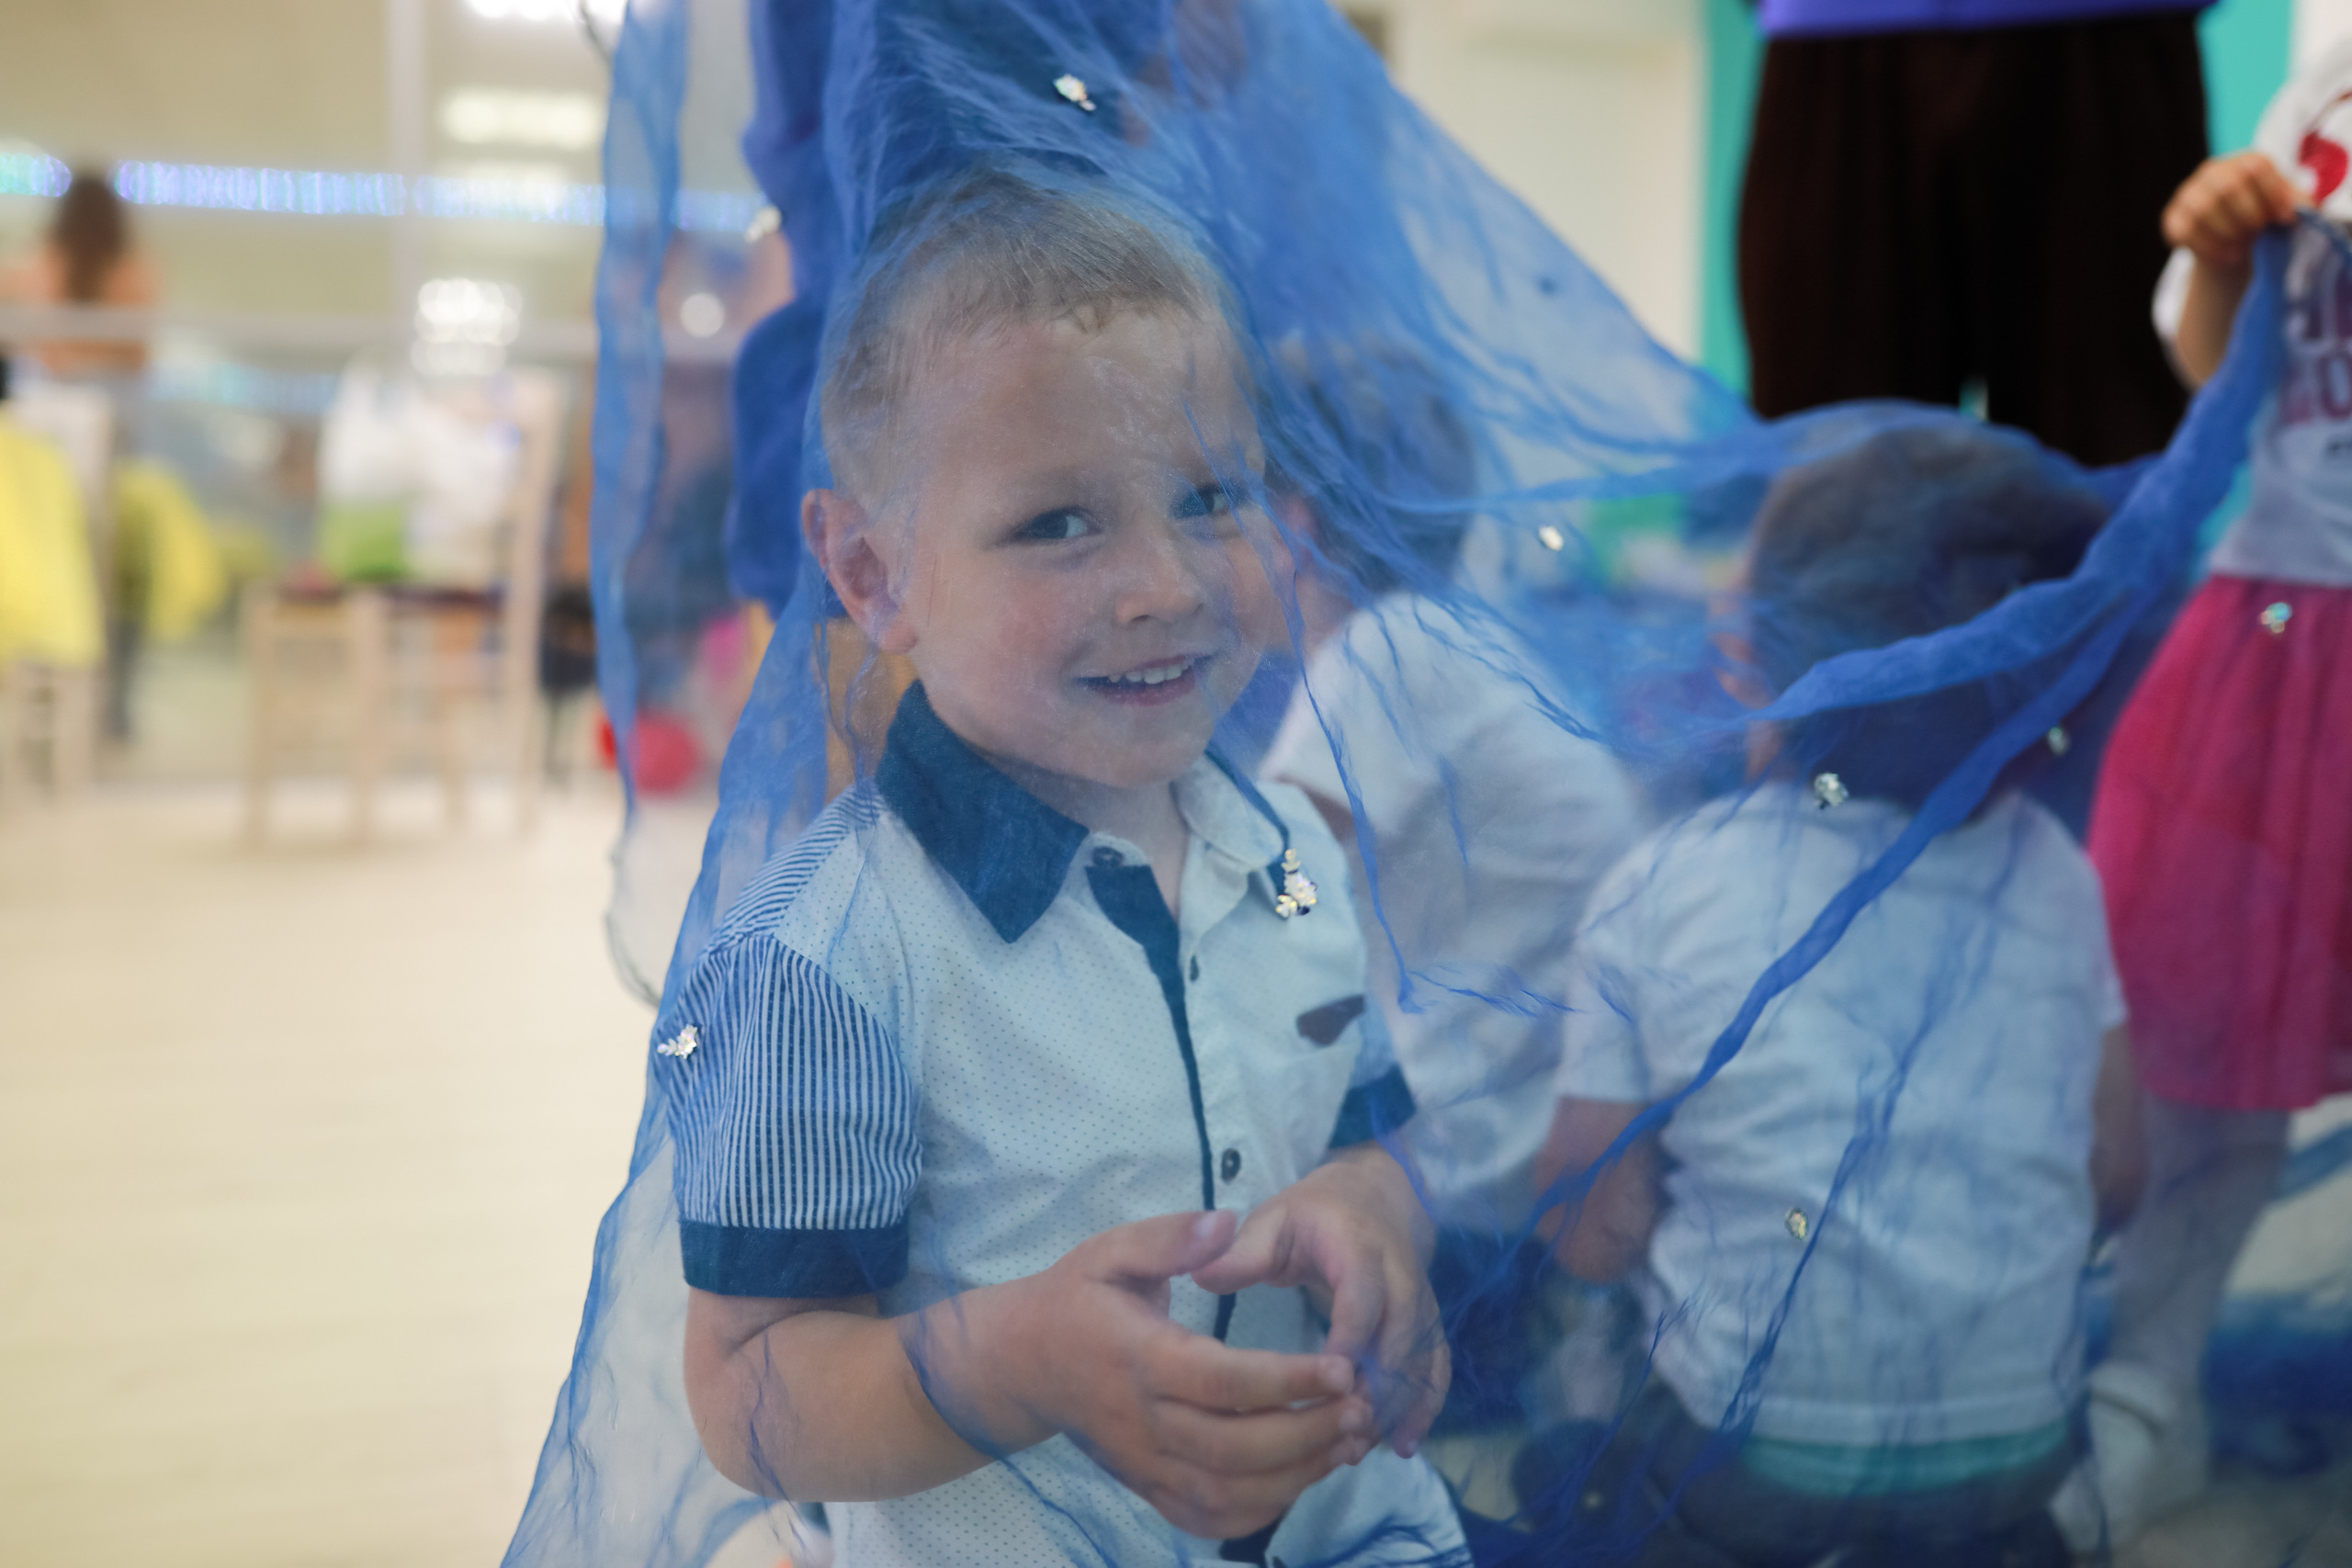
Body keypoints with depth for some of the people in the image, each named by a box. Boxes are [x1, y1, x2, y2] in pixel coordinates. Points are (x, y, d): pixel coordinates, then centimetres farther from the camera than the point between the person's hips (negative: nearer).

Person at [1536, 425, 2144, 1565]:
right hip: (2015, 1457, 3)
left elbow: (1597, 1239, -10)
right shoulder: (2057, 876, -7)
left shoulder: (1657, 889, -15)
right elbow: (2113, 1181, 2)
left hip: (1741, 1463, -3)